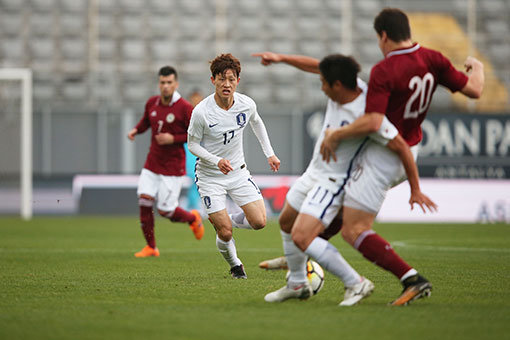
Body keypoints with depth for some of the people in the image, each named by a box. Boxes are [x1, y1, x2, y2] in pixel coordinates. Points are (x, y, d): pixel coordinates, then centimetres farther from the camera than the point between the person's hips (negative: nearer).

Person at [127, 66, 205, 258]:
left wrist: (173, 139, -20)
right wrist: (136, 130, 3)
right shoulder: (152, 103, 3)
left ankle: (193, 218, 27)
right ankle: (151, 247, 4)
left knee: (165, 210, -5)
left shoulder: (184, 108, -13)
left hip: (173, 167, -5)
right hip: (152, 163, 5)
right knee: (144, 200, -9)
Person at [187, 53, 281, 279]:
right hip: (209, 176, -4)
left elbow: (256, 122, 14)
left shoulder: (247, 104, -10)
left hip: (238, 171, 4)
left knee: (259, 222, -7)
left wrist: (269, 153, 13)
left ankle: (222, 221, 22)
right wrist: (217, 161, -26)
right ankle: (234, 265, 24)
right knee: (225, 234, -8)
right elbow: (192, 145, -11)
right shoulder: (201, 112, -22)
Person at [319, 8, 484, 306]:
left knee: (354, 230, -9)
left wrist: (335, 136, -17)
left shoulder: (384, 71, -23)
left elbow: (372, 123, -31)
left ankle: (412, 279, -18)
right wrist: (477, 69, 22)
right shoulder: (432, 60, -5)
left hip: (383, 156, -9)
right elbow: (474, 90, 0)